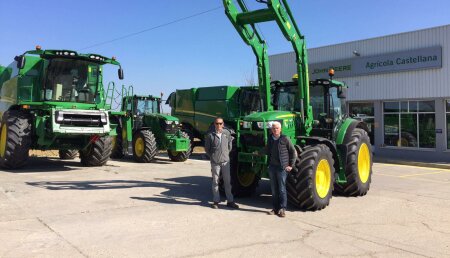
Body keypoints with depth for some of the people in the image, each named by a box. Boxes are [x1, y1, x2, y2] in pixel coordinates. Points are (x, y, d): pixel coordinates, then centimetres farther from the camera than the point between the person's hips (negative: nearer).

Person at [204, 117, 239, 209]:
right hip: (215, 162, -2)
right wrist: (212, 156, 4)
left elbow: (230, 144, 17)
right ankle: (216, 201, 16)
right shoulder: (210, 135, -6)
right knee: (215, 182, 6)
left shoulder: (227, 133, 2)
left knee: (227, 181, 8)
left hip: (225, 161, 2)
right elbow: (207, 148, 4)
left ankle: (230, 201, 17)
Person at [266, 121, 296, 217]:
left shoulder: (285, 139, -7)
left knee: (282, 189, -3)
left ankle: (282, 209, 4)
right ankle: (275, 208, 17)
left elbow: (293, 152, -2)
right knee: (274, 189, 9)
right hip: (272, 167, 5)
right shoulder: (270, 139, 8)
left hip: (282, 167, -5)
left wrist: (291, 165, -3)